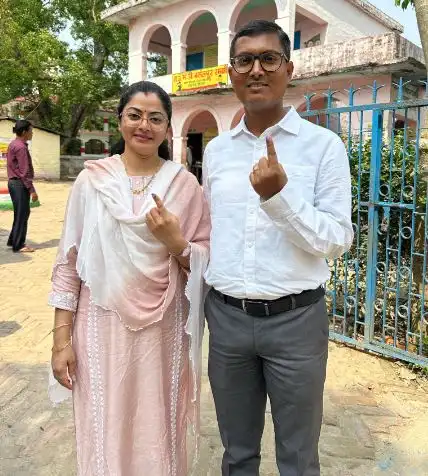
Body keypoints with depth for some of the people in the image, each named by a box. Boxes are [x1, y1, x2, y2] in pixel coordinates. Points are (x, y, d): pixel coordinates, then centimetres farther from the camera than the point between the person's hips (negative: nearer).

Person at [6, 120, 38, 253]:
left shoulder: (13, 145, 15)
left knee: (20, 214, 17)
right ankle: (18, 245, 4)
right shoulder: (21, 147, -16)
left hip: (13, 182, 10)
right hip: (20, 184, -10)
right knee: (22, 214, -3)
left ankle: (13, 241, 25)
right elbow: (24, 171, -20)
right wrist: (32, 190, -20)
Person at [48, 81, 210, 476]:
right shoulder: (91, 179, -1)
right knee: (105, 434, 12)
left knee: (158, 434, 13)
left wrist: (175, 242, -17)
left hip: (163, 328, 0)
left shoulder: (185, 184, -1)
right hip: (102, 325, 0)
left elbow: (207, 260, 3)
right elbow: (69, 262, 2)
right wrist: (62, 337, -1)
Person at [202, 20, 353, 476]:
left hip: (295, 320, -3)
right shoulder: (215, 150, 7)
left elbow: (338, 241, -10)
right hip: (226, 317, 4)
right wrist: (194, 308, 12)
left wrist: (279, 195, -24)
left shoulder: (323, 145, -6)